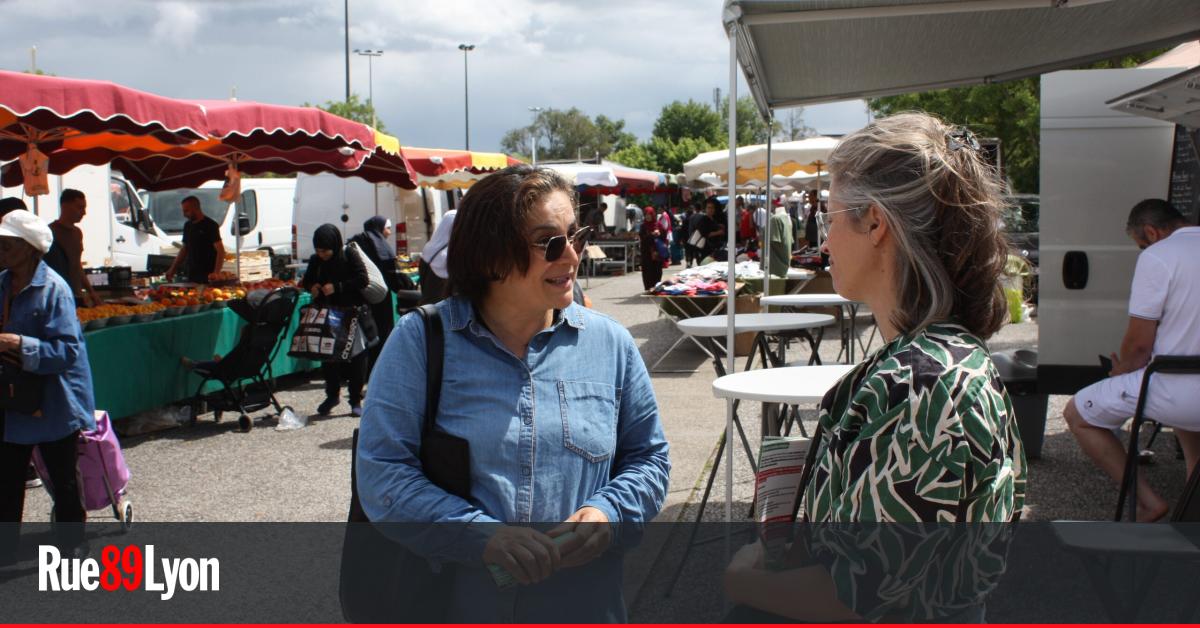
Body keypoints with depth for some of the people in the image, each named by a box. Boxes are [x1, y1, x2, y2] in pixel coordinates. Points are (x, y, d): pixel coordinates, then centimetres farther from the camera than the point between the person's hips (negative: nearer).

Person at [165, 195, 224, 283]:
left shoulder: (210, 225, -7)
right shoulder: (187, 225, 14)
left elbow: (220, 251, -11)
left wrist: (216, 274, -21)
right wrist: (173, 269, 16)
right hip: (190, 275, 6)